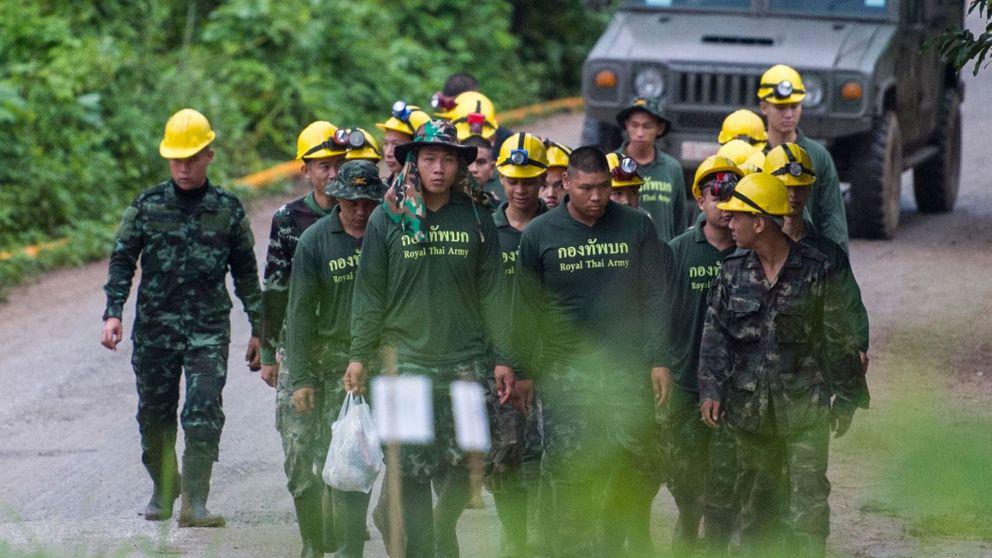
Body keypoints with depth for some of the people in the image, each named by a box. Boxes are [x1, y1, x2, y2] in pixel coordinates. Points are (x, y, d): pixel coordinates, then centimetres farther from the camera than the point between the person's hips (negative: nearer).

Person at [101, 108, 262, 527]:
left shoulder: (228, 209, 4)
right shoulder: (147, 207, 3)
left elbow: (246, 273, 11)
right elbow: (122, 262, 5)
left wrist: (258, 329, 11)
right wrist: (113, 313, -8)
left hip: (209, 326, -1)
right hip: (155, 326, 1)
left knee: (204, 413, -14)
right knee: (155, 414, 10)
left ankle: (194, 502, -16)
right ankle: (163, 487, 31)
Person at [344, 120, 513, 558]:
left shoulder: (476, 219, 5)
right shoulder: (388, 218, 2)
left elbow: (491, 293, 9)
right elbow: (369, 292, 5)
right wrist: (359, 355, 2)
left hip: (464, 362, 1)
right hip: (406, 361, -1)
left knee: (462, 470, 0)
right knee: (413, 470, -3)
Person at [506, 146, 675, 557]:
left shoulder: (637, 227, 5)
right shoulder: (539, 234, 5)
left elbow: (655, 297, 6)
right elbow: (526, 309, 8)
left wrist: (659, 360, -1)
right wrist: (521, 370, 5)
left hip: (628, 369, 1)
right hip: (565, 370, -1)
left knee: (642, 468, -1)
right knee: (572, 475, -5)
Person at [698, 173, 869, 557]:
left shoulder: (814, 270, -6)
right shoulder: (732, 271, 4)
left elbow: (837, 338, 0)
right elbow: (715, 334, 4)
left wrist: (845, 398, 2)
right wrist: (711, 389, -7)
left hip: (805, 409, -4)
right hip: (750, 408, 4)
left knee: (807, 504, -8)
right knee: (755, 500, 14)